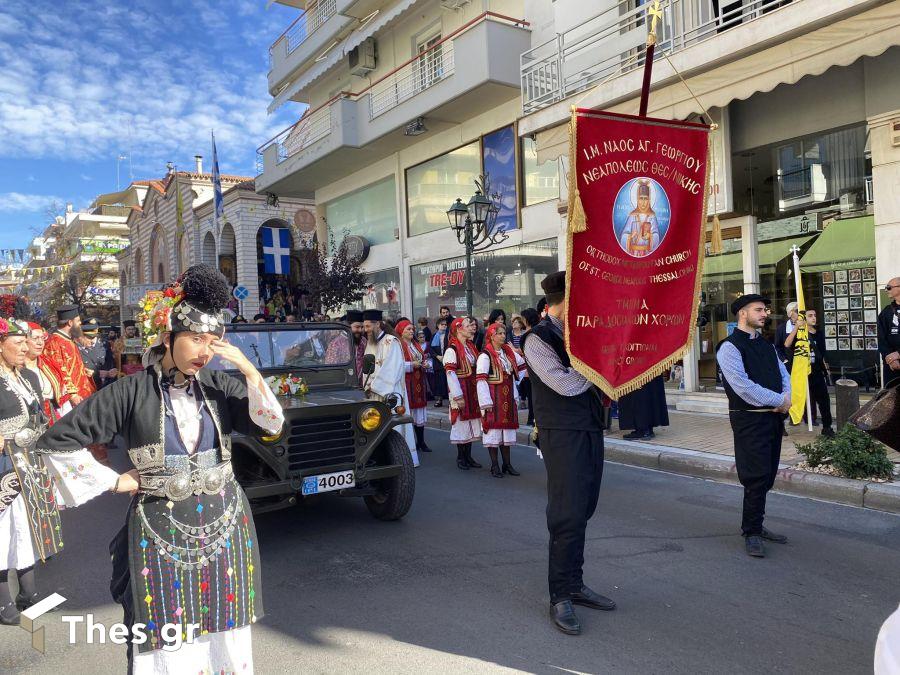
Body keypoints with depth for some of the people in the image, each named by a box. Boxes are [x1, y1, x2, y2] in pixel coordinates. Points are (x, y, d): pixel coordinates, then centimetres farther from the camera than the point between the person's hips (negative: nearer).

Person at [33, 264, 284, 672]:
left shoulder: (218, 386, 0)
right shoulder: (133, 391, -9)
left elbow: (271, 425, -8)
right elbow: (55, 443, -5)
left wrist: (249, 370, -18)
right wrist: (115, 482, -6)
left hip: (224, 523, 3)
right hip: (160, 530, -2)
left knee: (225, 633, 13)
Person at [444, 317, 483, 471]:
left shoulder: (471, 347, 12)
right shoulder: (452, 349, -13)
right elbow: (450, 373, -17)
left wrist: (479, 392, 11)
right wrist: (458, 396, -19)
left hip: (473, 390, 8)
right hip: (461, 390, -7)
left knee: (472, 421, 11)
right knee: (461, 421, 0)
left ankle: (468, 456, 21)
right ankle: (460, 457, 13)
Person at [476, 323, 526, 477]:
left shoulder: (509, 353, 9)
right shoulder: (485, 356, -11)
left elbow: (523, 365, 17)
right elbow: (480, 380, -15)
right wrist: (485, 402, -19)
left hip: (508, 398, 7)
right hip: (493, 399, -6)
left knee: (508, 429, 12)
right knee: (493, 431, 0)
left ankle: (507, 463, 23)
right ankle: (494, 466, 11)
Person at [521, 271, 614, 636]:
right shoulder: (538, 339, -10)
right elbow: (566, 384, -19)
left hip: (591, 431, 8)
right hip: (563, 435, -8)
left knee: (582, 513, 14)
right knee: (567, 516, -5)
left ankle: (575, 585, 27)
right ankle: (560, 598, 8)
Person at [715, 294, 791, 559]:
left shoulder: (767, 346, 17)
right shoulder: (730, 347, -11)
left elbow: (784, 375, 14)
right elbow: (743, 386, -18)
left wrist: (786, 399, -7)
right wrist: (780, 400, -12)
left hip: (774, 417, 8)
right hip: (749, 420, -8)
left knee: (767, 476, 13)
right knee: (756, 477, -6)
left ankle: (755, 525, 27)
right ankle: (751, 533, 8)